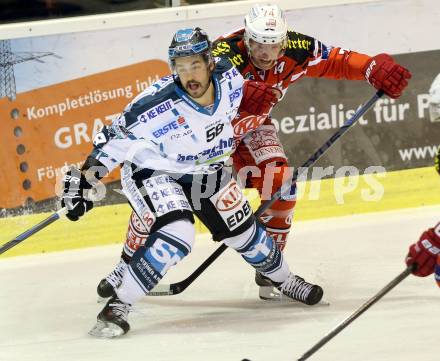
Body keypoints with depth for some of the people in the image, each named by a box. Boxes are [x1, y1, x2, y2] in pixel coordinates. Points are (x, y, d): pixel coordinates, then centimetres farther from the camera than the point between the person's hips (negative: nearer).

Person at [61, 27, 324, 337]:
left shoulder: (230, 78, -19)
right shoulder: (157, 106, -33)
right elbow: (114, 139, -24)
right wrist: (83, 181, -23)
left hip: (207, 171, 6)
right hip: (153, 172, -6)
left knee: (245, 232, 15)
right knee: (177, 237, -29)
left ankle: (285, 280, 43)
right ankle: (117, 306, -23)